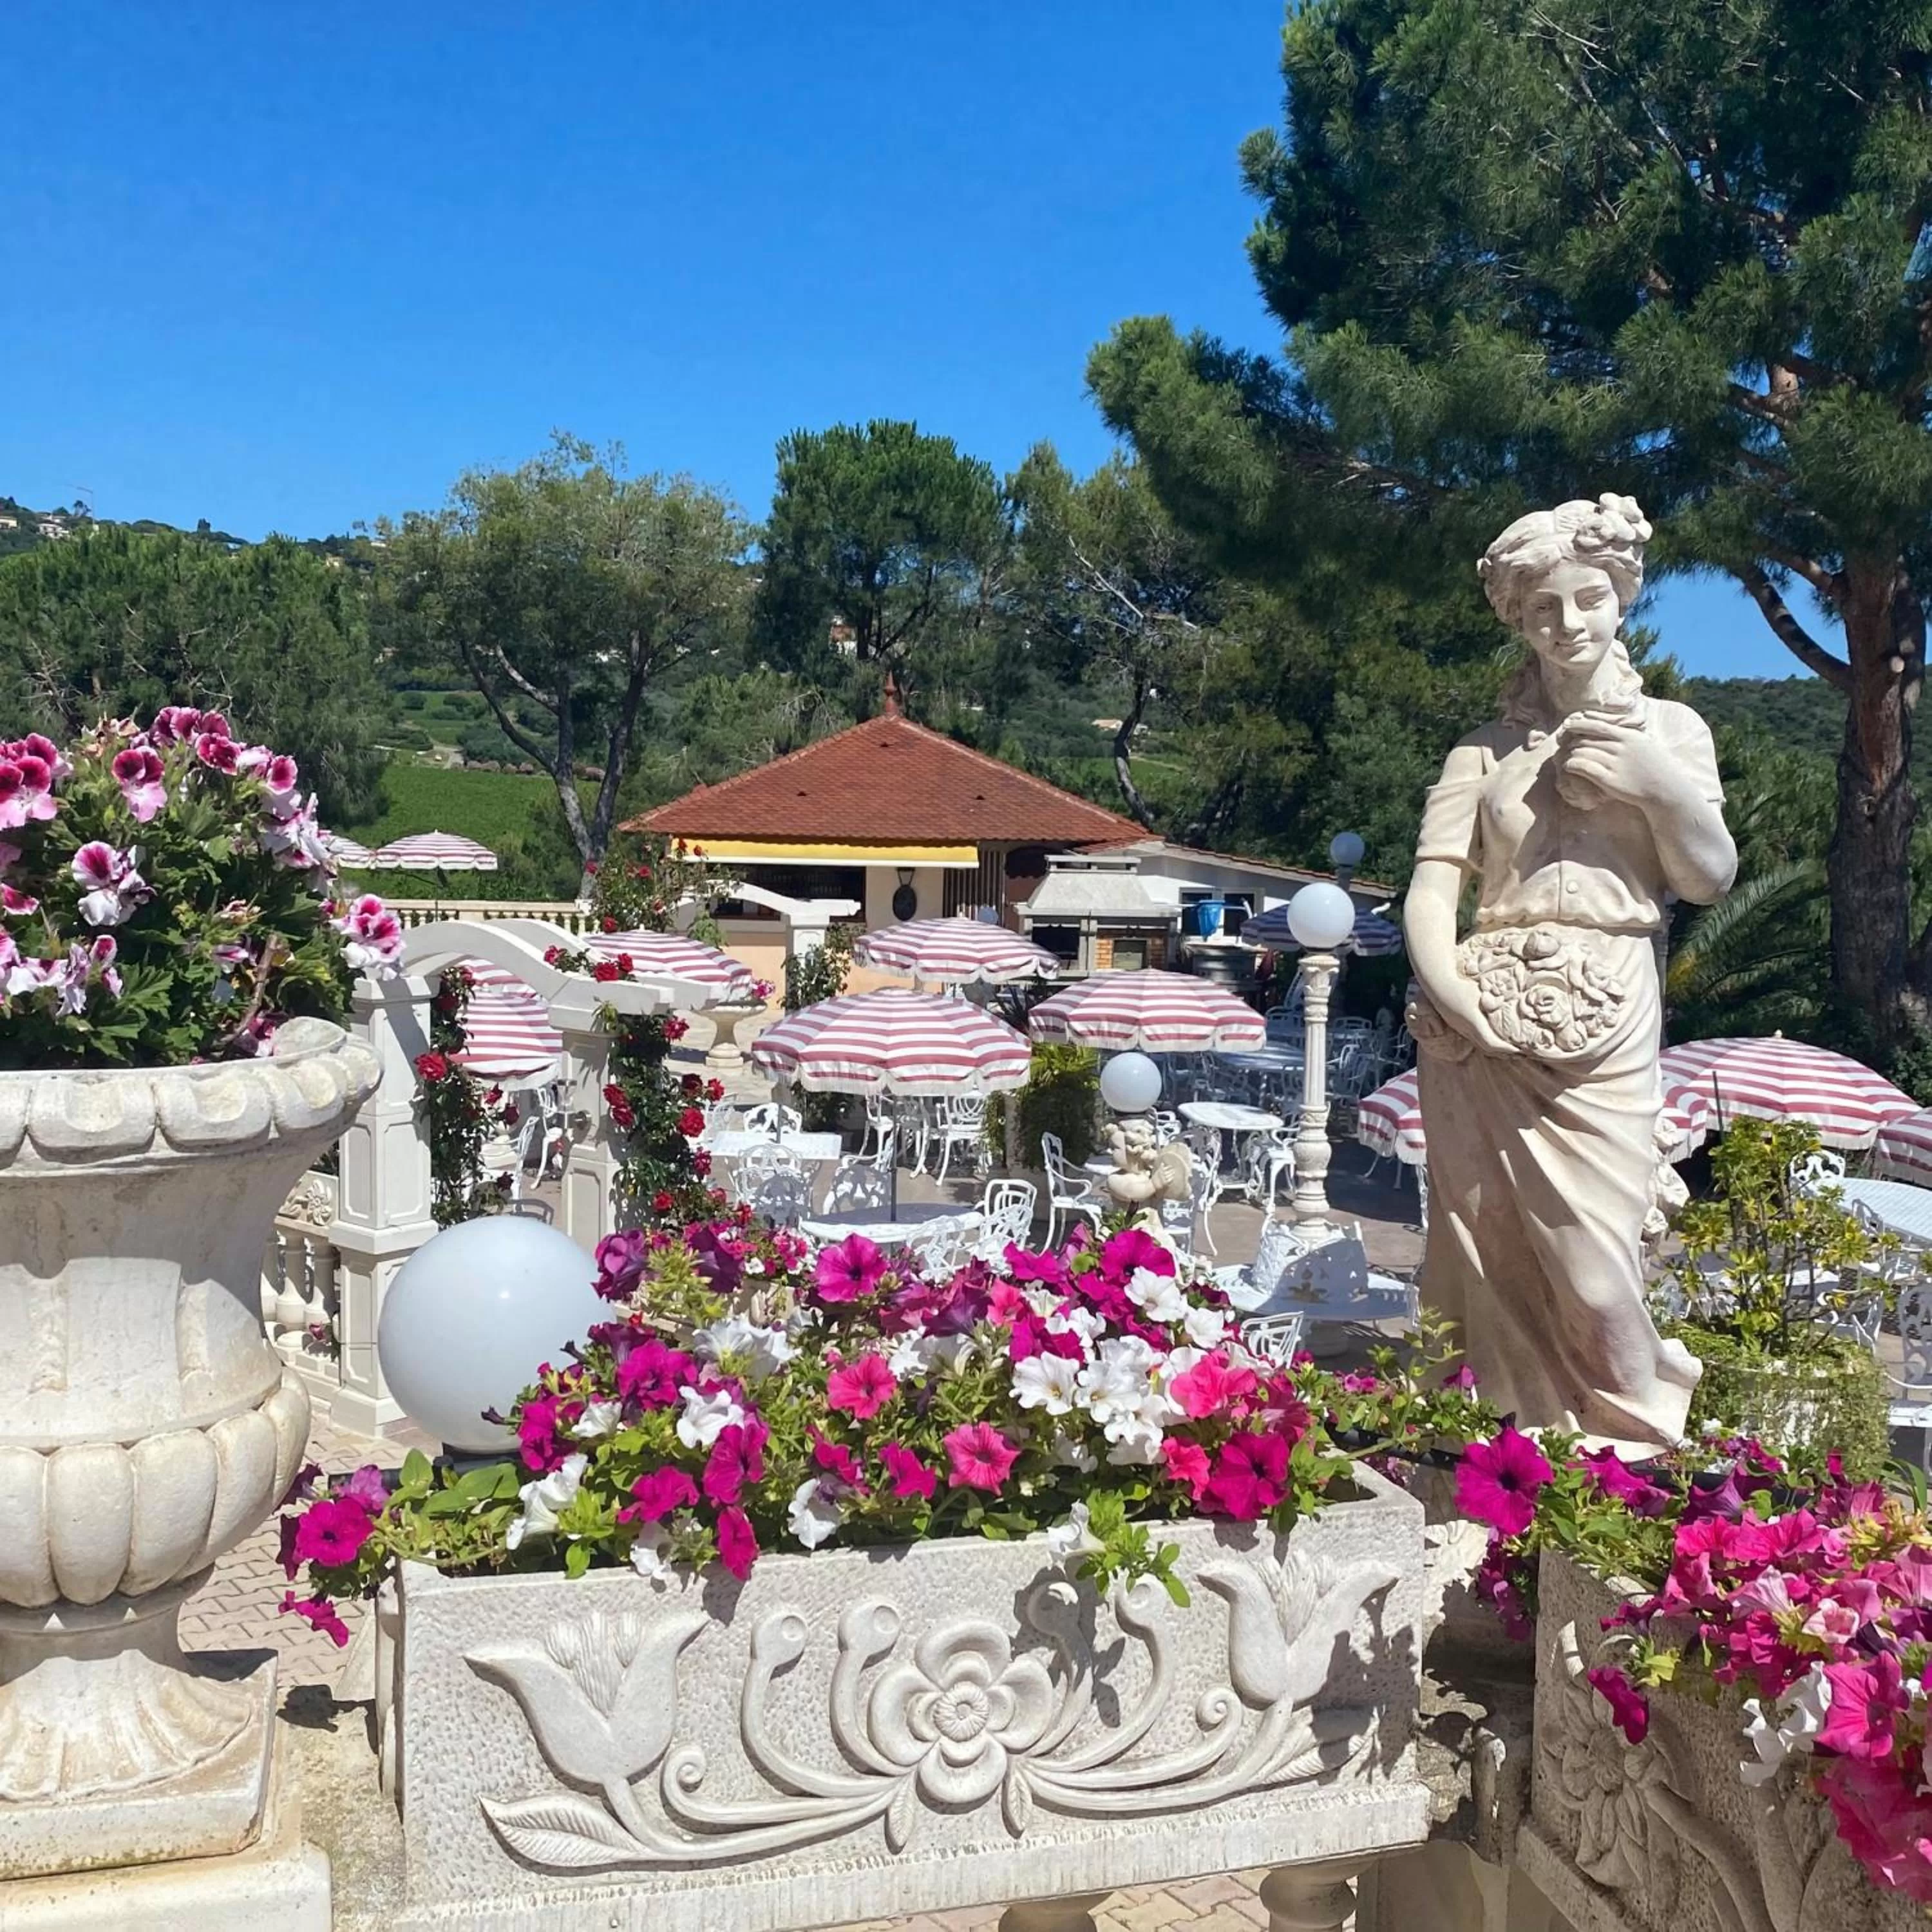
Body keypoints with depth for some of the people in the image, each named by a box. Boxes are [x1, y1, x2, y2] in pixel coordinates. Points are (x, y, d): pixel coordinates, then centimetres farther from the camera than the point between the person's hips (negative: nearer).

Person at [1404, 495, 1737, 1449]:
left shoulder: (1667, 729, 13)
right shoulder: (1485, 750, 11)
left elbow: (1709, 880, 6)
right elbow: (1432, 884, 3)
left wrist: (1664, 787, -10)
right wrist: (1444, 984, -14)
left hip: (1604, 1029, -1)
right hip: (1483, 1031, 1)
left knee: (1591, 1265, -6)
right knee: (1490, 1253, 1)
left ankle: (1642, 1456, 11)